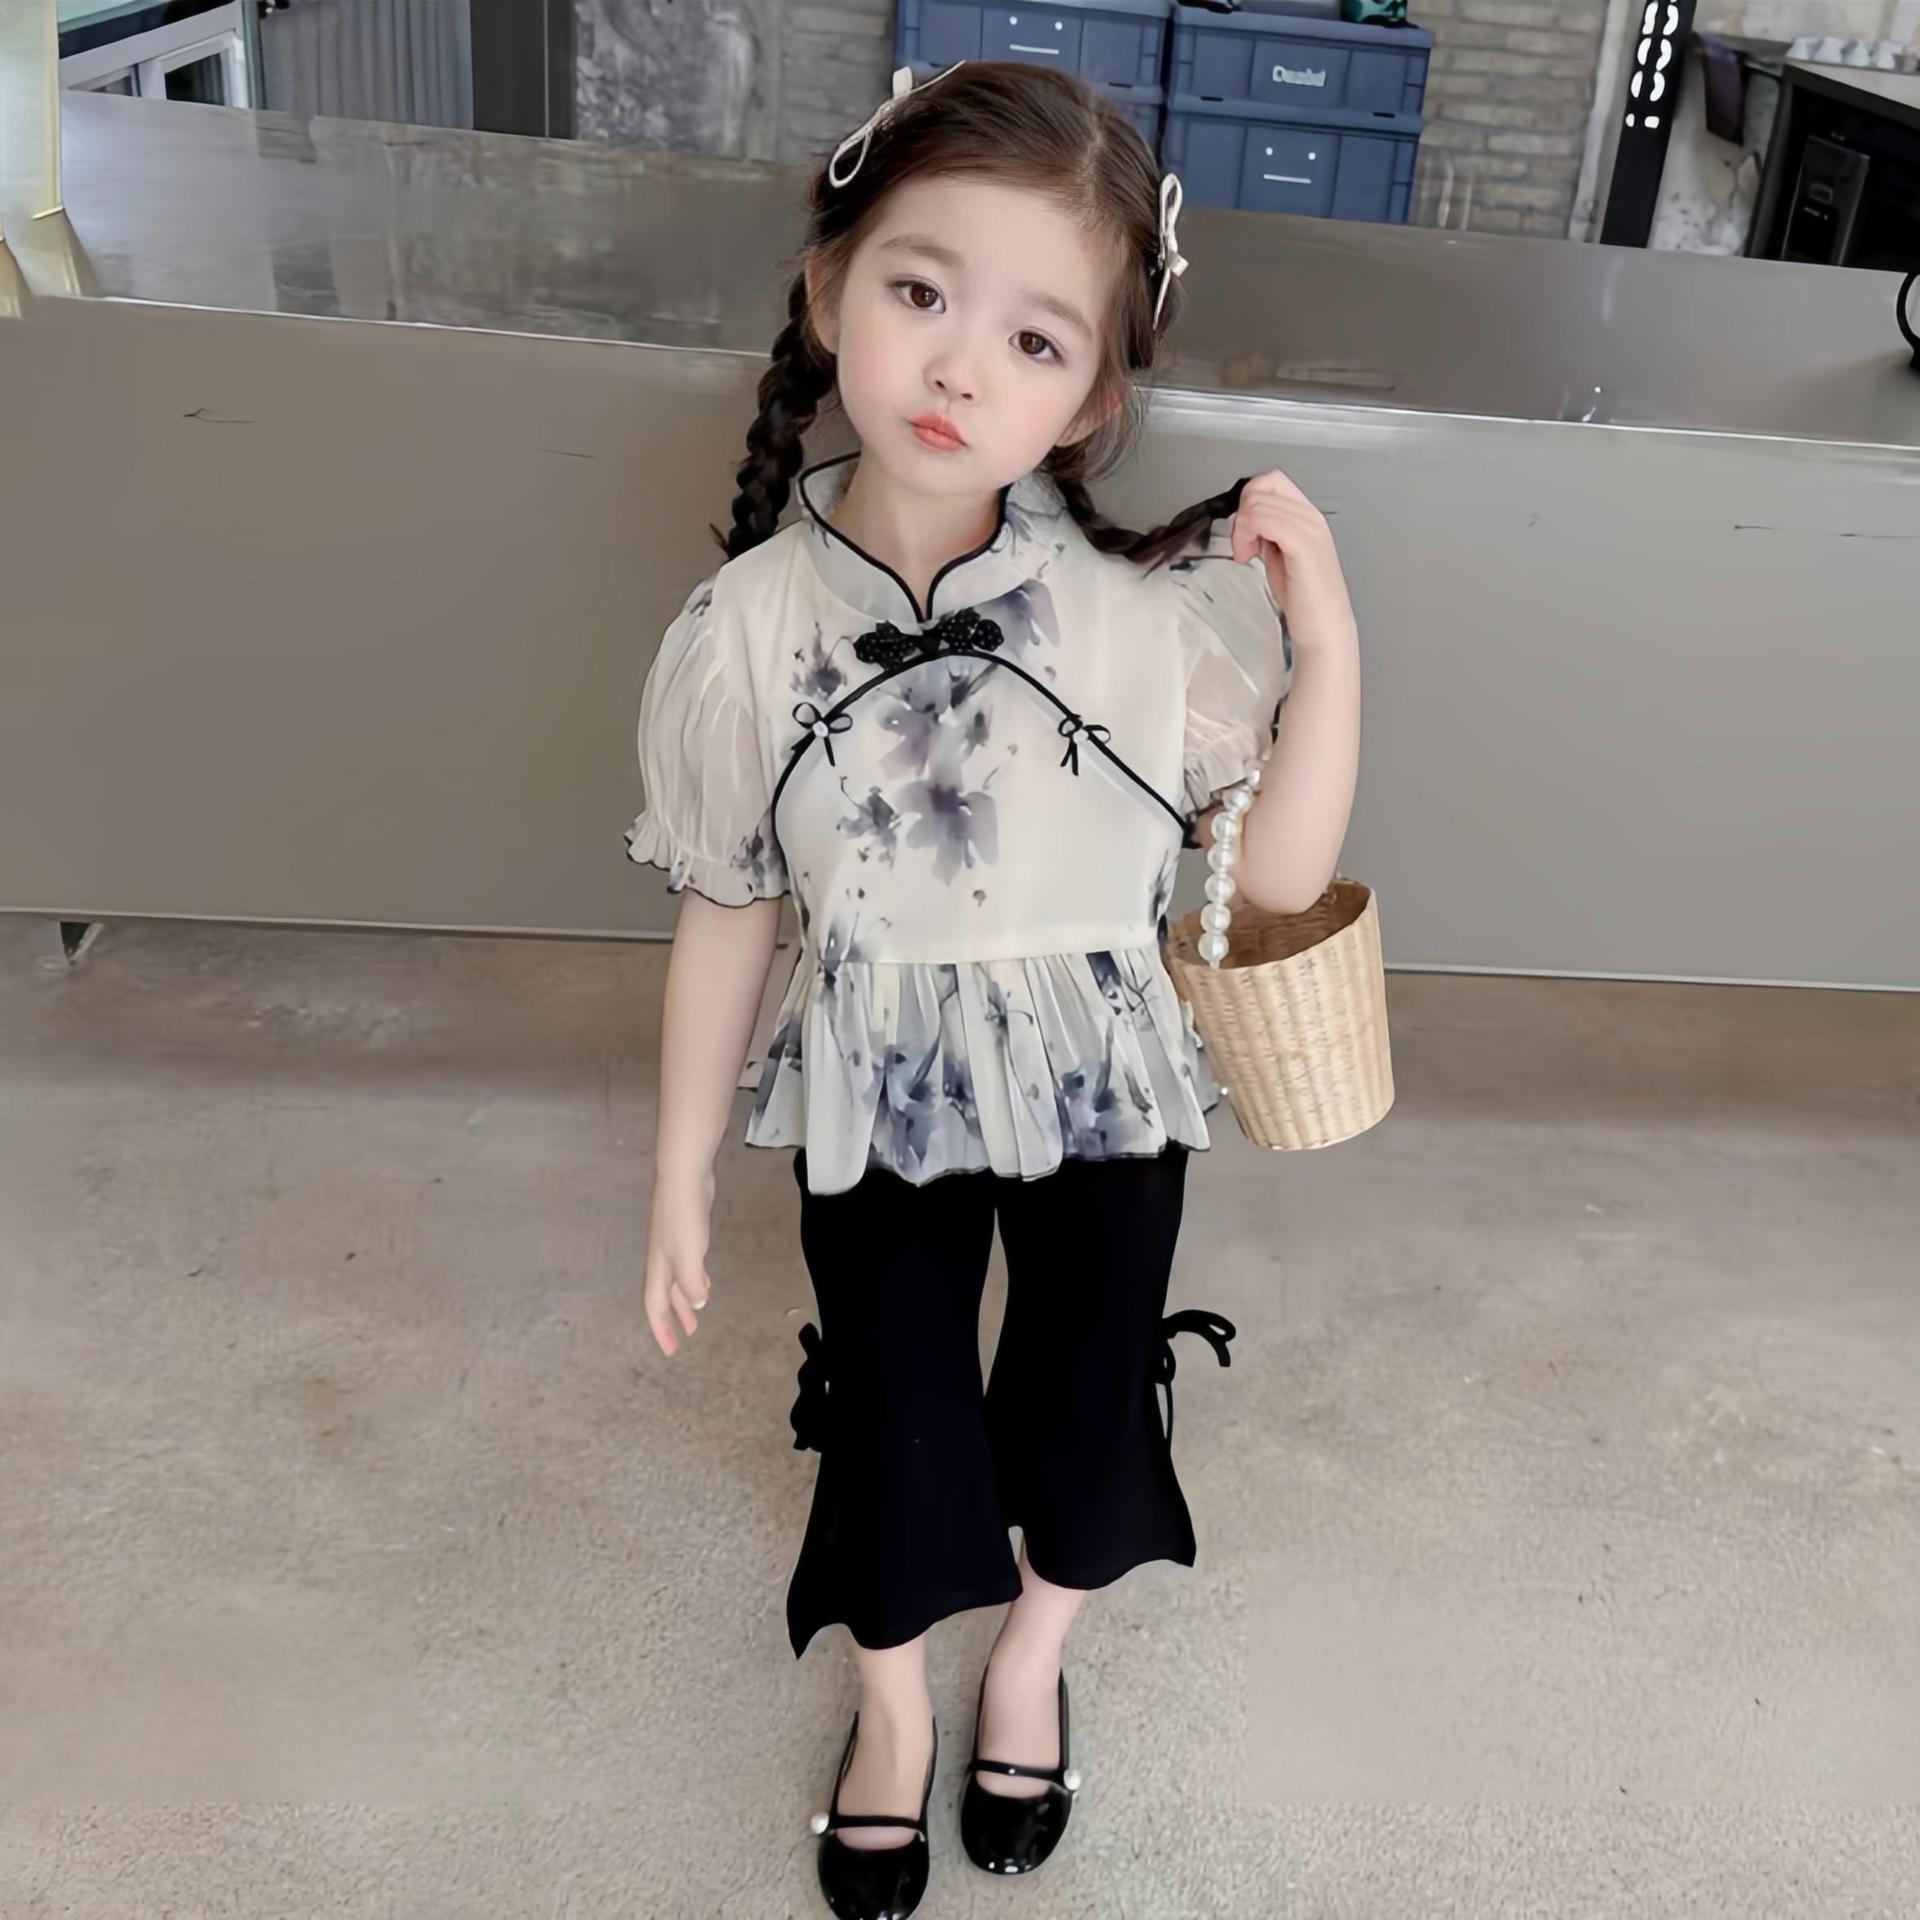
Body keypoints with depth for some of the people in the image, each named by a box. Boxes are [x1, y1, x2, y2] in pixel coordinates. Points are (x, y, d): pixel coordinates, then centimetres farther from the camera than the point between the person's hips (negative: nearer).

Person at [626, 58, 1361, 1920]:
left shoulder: (1156, 602, -18)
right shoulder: (747, 627, -16)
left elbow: (1280, 871, -12)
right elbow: (725, 917, -6)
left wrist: (1328, 638, -25)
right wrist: (680, 1185, 1)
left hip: (1105, 1090, 1)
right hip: (877, 1107, 0)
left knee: (1088, 1392, 17)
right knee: (891, 1407, 15)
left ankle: (1033, 1651, 52)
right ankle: (892, 1698, 48)